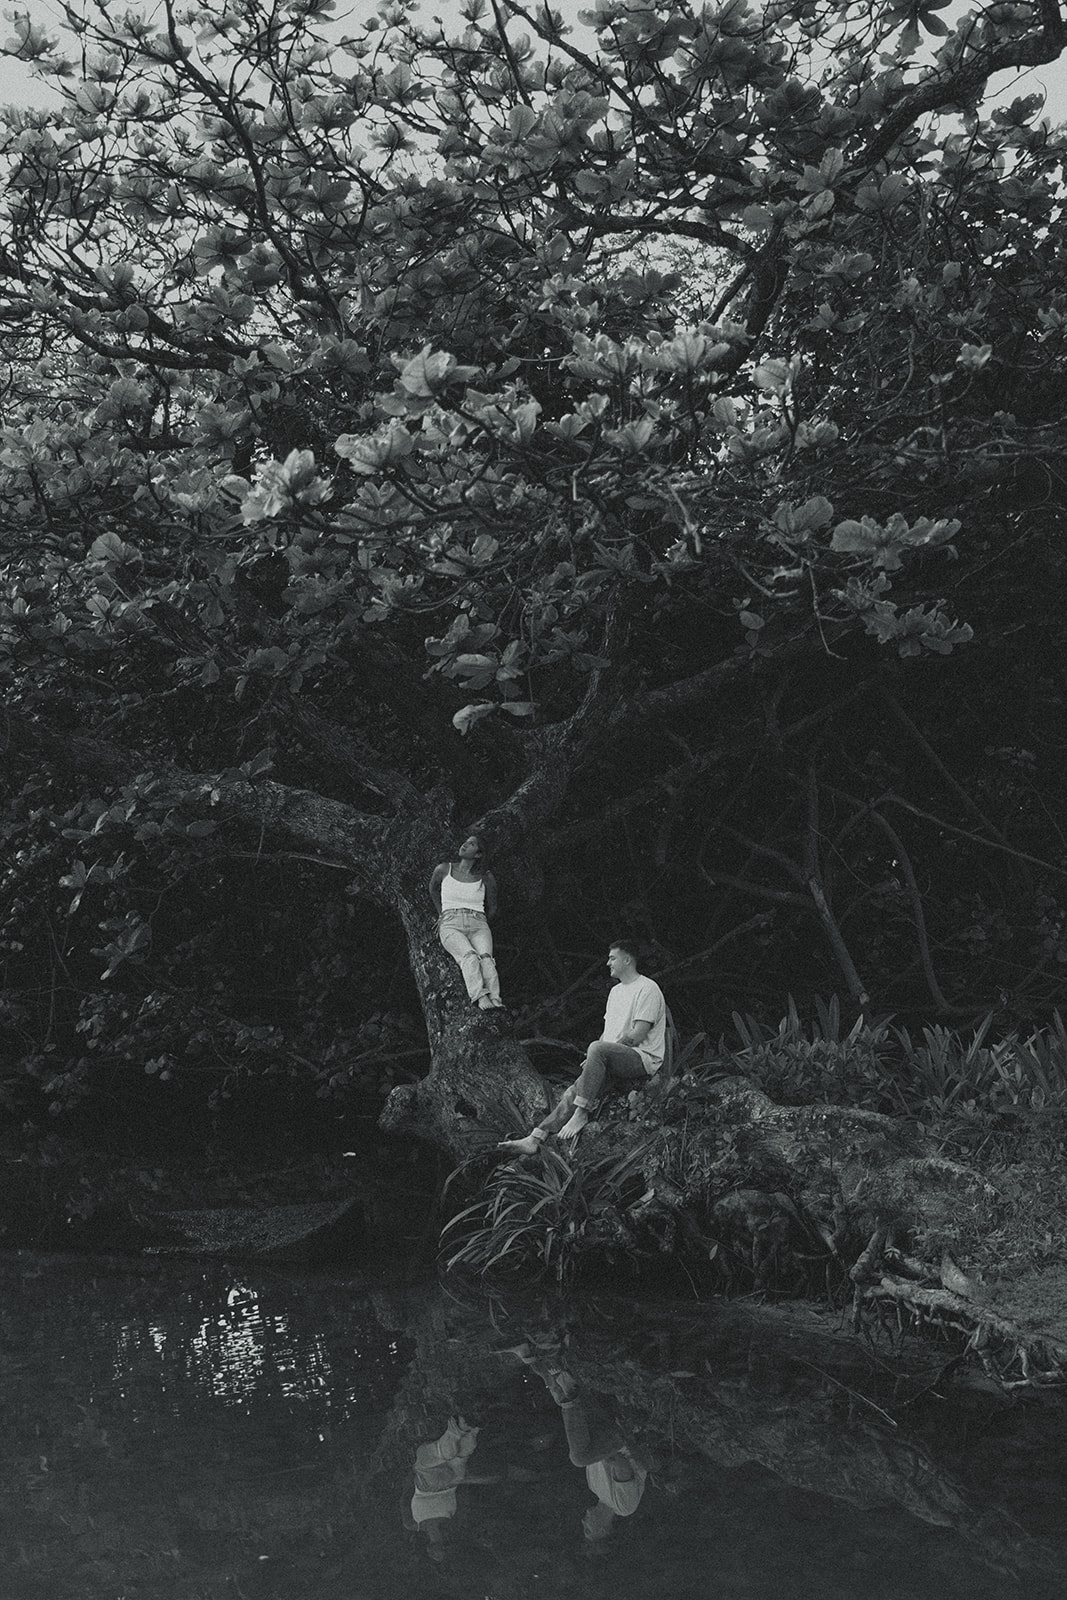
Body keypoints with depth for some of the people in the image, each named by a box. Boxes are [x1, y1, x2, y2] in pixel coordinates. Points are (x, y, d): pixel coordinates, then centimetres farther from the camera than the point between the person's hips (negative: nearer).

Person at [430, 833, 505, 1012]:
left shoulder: (486, 878, 10)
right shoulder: (443, 870, 10)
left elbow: (492, 908, 26)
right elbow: (433, 889, 31)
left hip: (478, 925, 1)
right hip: (451, 926, -1)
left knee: (485, 957, -32)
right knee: (469, 956, -34)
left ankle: (495, 999, -53)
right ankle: (481, 998, -54)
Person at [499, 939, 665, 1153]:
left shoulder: (647, 989, -7)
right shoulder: (616, 991, 24)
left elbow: (638, 1035, -14)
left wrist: (595, 1054, -11)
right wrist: (592, 1059, 3)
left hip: (644, 1057, -8)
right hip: (617, 1060, 8)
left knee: (597, 1049, -36)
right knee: (571, 1093, -14)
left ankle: (581, 1113, -33)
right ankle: (535, 1138, -23)